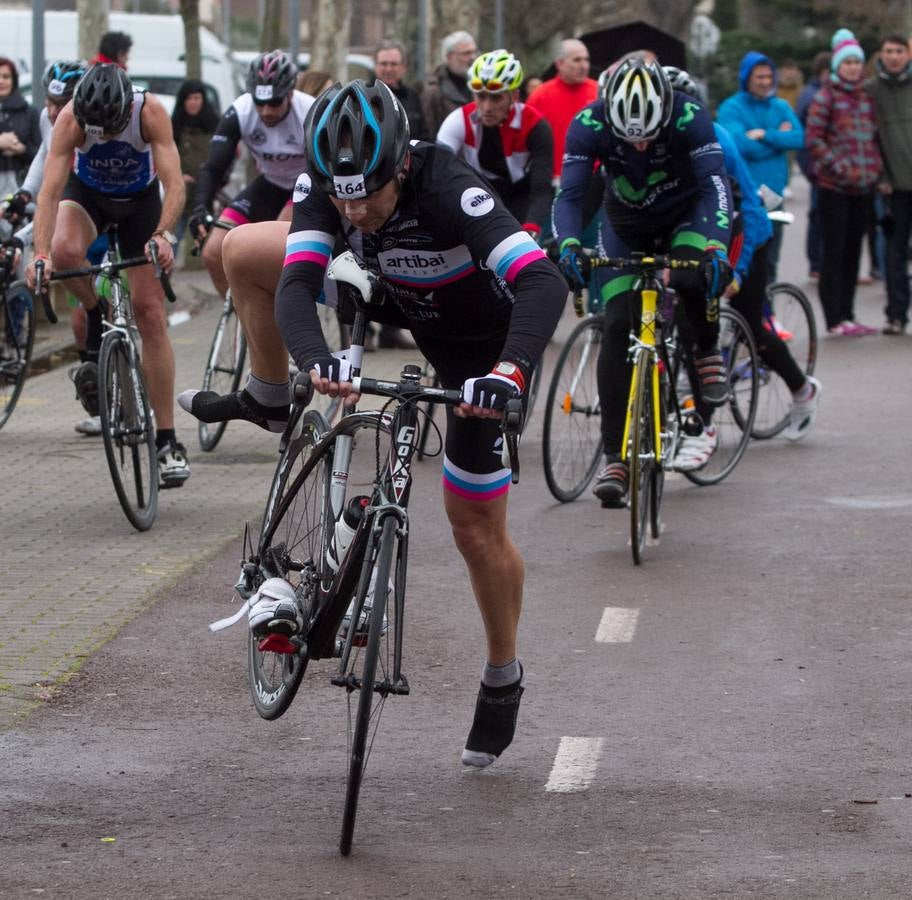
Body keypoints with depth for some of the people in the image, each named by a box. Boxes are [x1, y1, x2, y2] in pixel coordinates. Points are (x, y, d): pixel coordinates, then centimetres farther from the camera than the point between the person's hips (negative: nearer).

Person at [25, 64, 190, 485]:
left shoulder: (150, 112, -33)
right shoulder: (70, 118, -32)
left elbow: (174, 184, -37)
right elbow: (50, 190, -37)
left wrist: (162, 235, -55)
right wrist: (41, 253, -50)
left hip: (140, 198, 0)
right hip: (87, 192, 1)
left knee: (150, 312, -8)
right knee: (65, 252, -36)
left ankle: (167, 440, -5)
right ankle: (97, 328, -3)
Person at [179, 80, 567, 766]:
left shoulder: (449, 191, -41)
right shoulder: (324, 183, -27)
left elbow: (544, 282, -51)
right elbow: (297, 284, -37)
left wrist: (510, 372, -66)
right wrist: (315, 359, -57)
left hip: (479, 342, -5)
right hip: (394, 298, 5)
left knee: (476, 523, -3)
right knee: (241, 247, -6)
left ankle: (503, 678, 19)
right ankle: (272, 399, 12)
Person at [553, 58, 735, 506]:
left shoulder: (690, 117, -32)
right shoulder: (589, 124, -28)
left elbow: (715, 184, -37)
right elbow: (568, 193, -30)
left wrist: (716, 247, -53)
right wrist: (568, 246, -50)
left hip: (685, 213, -1)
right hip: (625, 221, 2)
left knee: (694, 279, -34)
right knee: (617, 327, -11)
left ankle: (707, 350, 0)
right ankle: (615, 457, -6)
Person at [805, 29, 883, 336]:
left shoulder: (867, 97, 13)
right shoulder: (825, 97, -3)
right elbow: (814, 139, -8)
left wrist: (876, 168, 6)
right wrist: (840, 167, -16)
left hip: (864, 186, 6)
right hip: (834, 187, -5)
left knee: (853, 251, 9)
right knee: (834, 252, -4)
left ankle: (847, 315, 14)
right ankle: (835, 320, -3)